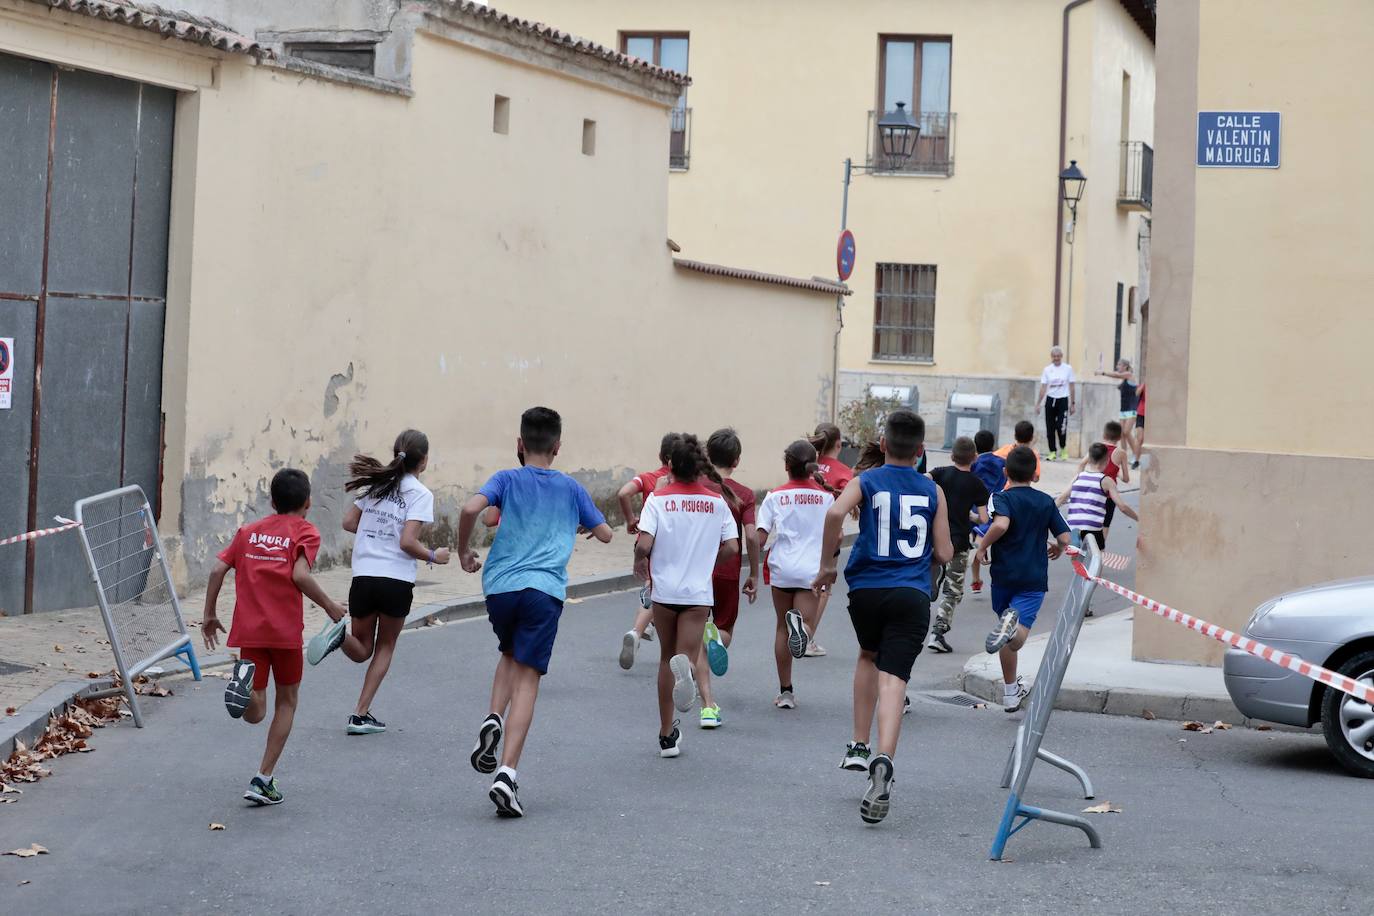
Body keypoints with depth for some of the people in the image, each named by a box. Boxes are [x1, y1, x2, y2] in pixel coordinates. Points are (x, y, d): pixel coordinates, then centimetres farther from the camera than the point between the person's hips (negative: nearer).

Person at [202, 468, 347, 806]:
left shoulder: (248, 531, 15)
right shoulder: (305, 532, 2)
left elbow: (218, 569, 6)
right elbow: (300, 575, -15)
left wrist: (209, 615, 15)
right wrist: (330, 606, -2)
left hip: (248, 630, 3)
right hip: (285, 630, -3)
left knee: (255, 714, 4)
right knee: (287, 701, 16)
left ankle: (245, 677, -30)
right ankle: (263, 781, 11)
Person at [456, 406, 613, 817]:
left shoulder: (507, 479, 7)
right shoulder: (571, 488, 13)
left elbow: (471, 508, -12)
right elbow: (605, 534, 21)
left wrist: (464, 553, 3)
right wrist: (580, 523, 42)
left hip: (500, 584, 1)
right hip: (545, 589, -1)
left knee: (511, 655, 28)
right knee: (526, 678, -5)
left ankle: (493, 720, 1)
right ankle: (507, 774, -17)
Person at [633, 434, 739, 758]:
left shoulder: (658, 498, -5)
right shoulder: (717, 501, 1)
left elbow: (643, 545, -15)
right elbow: (732, 548, 0)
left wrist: (640, 561, 7)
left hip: (664, 589, 0)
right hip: (699, 592, 0)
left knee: (667, 658, 17)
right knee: (686, 656, -2)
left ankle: (667, 735, 22)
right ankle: (686, 669, -43)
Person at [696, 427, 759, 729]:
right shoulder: (744, 494, -3)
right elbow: (751, 536, -10)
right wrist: (754, 575, 0)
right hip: (727, 572, -1)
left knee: (697, 642, 4)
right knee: (725, 628, 20)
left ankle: (708, 705, -4)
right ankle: (715, 634, -18)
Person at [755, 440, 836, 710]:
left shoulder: (775, 497, 2)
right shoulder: (825, 496, 5)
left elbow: (759, 537, -5)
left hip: (781, 568, 1)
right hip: (812, 569, -1)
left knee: (782, 628, 14)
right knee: (807, 627, -2)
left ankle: (786, 691, 17)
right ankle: (800, 623, -41)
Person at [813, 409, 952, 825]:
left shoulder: (866, 480, 3)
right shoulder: (933, 491, 7)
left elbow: (835, 513, -18)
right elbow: (943, 554, 5)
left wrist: (826, 564, -8)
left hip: (867, 589, 1)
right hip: (912, 595, -1)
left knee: (869, 655, 28)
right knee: (892, 678, -9)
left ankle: (859, 747, 26)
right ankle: (883, 761, -32)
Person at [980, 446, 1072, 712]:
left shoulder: (1003, 498, -3)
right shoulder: (1046, 501, 7)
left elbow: (1001, 524, -26)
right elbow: (1065, 538, 3)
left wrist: (983, 546, -10)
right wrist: (1057, 549, 26)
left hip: (1004, 574, 0)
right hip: (1034, 578, 0)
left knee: (1008, 642, 17)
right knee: (1017, 638, -14)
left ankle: (1011, 692, 25)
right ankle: (1013, 625, -49)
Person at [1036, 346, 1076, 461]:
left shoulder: (1068, 369, -1)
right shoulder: (1047, 370, 2)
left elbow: (1071, 387, 3)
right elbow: (1043, 388, 2)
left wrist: (1073, 403, 2)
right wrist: (1038, 403, -4)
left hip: (1063, 400, -2)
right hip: (1050, 400, 2)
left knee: (1061, 427, -11)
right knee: (1050, 428, 3)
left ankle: (1063, 449, 13)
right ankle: (1052, 452, 13)